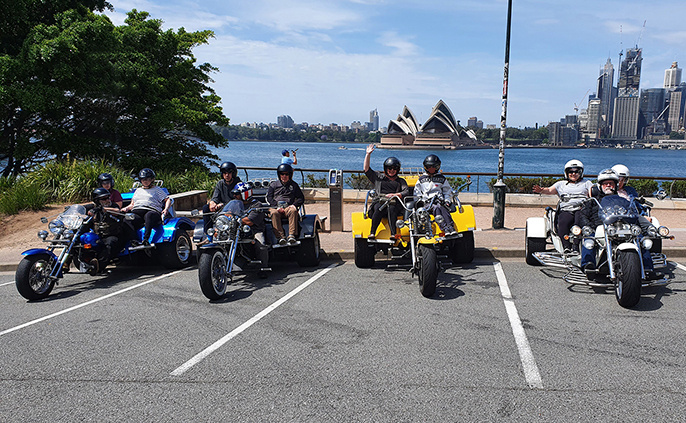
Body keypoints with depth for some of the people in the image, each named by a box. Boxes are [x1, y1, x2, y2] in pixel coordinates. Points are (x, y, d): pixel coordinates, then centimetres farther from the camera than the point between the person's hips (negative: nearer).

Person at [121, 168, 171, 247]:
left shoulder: (157, 190, 23)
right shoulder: (138, 190, 37)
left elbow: (168, 200, 14)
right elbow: (132, 204, 35)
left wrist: (166, 209, -6)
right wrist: (126, 208, 12)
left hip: (152, 211, -4)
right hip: (136, 212, 4)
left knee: (149, 215, -42)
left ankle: (146, 239, -57)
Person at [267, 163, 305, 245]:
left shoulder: (294, 185, 24)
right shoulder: (273, 185, 22)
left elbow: (301, 198, 18)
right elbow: (269, 198, 10)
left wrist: (294, 205, -4)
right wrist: (277, 206, -9)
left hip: (288, 207, 0)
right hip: (275, 207, 0)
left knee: (293, 211, -36)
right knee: (274, 213, -37)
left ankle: (291, 235, -44)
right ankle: (281, 237, -45)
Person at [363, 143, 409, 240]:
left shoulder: (401, 181, 26)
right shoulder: (379, 177, 27)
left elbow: (406, 192, 9)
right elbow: (366, 169, 18)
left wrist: (394, 195, -9)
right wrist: (368, 154, 10)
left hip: (395, 204, 0)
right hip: (379, 202, 0)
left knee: (391, 209, -37)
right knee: (379, 208, -36)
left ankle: (393, 234, -49)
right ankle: (372, 233, -44)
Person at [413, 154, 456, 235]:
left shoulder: (441, 179, 19)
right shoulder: (421, 179, 19)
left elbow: (447, 191, 18)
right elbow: (416, 193, 20)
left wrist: (447, 201, 1)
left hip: (440, 200, 1)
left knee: (442, 207, -35)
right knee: (436, 208, -35)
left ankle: (451, 227, -49)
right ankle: (445, 229, -51)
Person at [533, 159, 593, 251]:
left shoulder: (586, 183, 26)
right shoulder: (561, 184, 27)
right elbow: (550, 190, 12)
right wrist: (541, 190, -11)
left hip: (581, 209, -1)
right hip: (565, 210, 1)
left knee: (580, 222, -35)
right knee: (563, 223, -32)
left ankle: (576, 246, -39)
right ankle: (566, 247, -37)